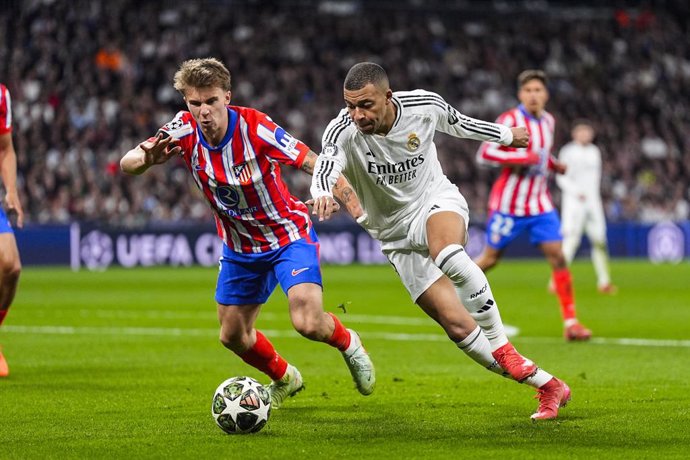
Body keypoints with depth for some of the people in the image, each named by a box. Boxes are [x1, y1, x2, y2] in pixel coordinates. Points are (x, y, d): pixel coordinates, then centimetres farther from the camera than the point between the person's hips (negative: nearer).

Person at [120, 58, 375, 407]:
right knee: (233, 335, 12)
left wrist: (357, 206, -41)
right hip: (240, 247, 5)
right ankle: (284, 379, 42)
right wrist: (146, 159, -45)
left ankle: (348, 343, 15)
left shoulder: (255, 128, -28)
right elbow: (126, 164, -20)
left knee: (308, 323, -22)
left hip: (288, 236, -5)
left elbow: (315, 163, -27)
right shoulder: (184, 131, -17)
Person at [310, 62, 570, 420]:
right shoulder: (343, 131, -22)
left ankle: (502, 348, -23)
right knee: (457, 326, -11)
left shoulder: (424, 106, -15)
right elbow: (326, 165, -43)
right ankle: (546, 385, 1)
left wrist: (505, 136, 24)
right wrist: (323, 193, -67)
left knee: (446, 253, -39)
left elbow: (457, 123, 7)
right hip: (399, 239, 1)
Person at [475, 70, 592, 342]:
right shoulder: (510, 120, -12)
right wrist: (522, 158, -28)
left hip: (540, 204, 5)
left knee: (557, 255, -8)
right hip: (509, 204, -5)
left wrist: (555, 166, 9)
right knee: (490, 258, 4)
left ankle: (570, 321, -8)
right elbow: (485, 153, -20)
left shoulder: (548, 121, 9)